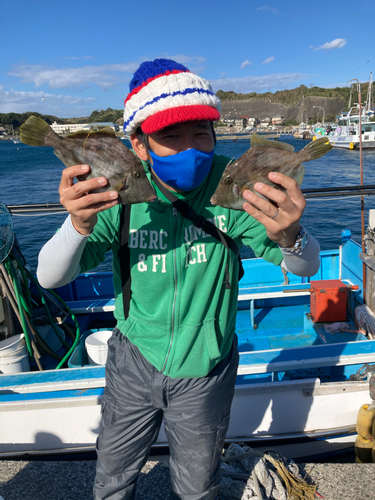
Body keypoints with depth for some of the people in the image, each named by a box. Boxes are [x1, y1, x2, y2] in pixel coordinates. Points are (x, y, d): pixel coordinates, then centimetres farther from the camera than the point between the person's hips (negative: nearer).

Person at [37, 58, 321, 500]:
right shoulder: (118, 196, -19)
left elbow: (306, 267, -18)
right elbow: (50, 278, -18)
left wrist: (290, 237, -43)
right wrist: (78, 226, -40)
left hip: (205, 369, 0)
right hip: (135, 360, 1)